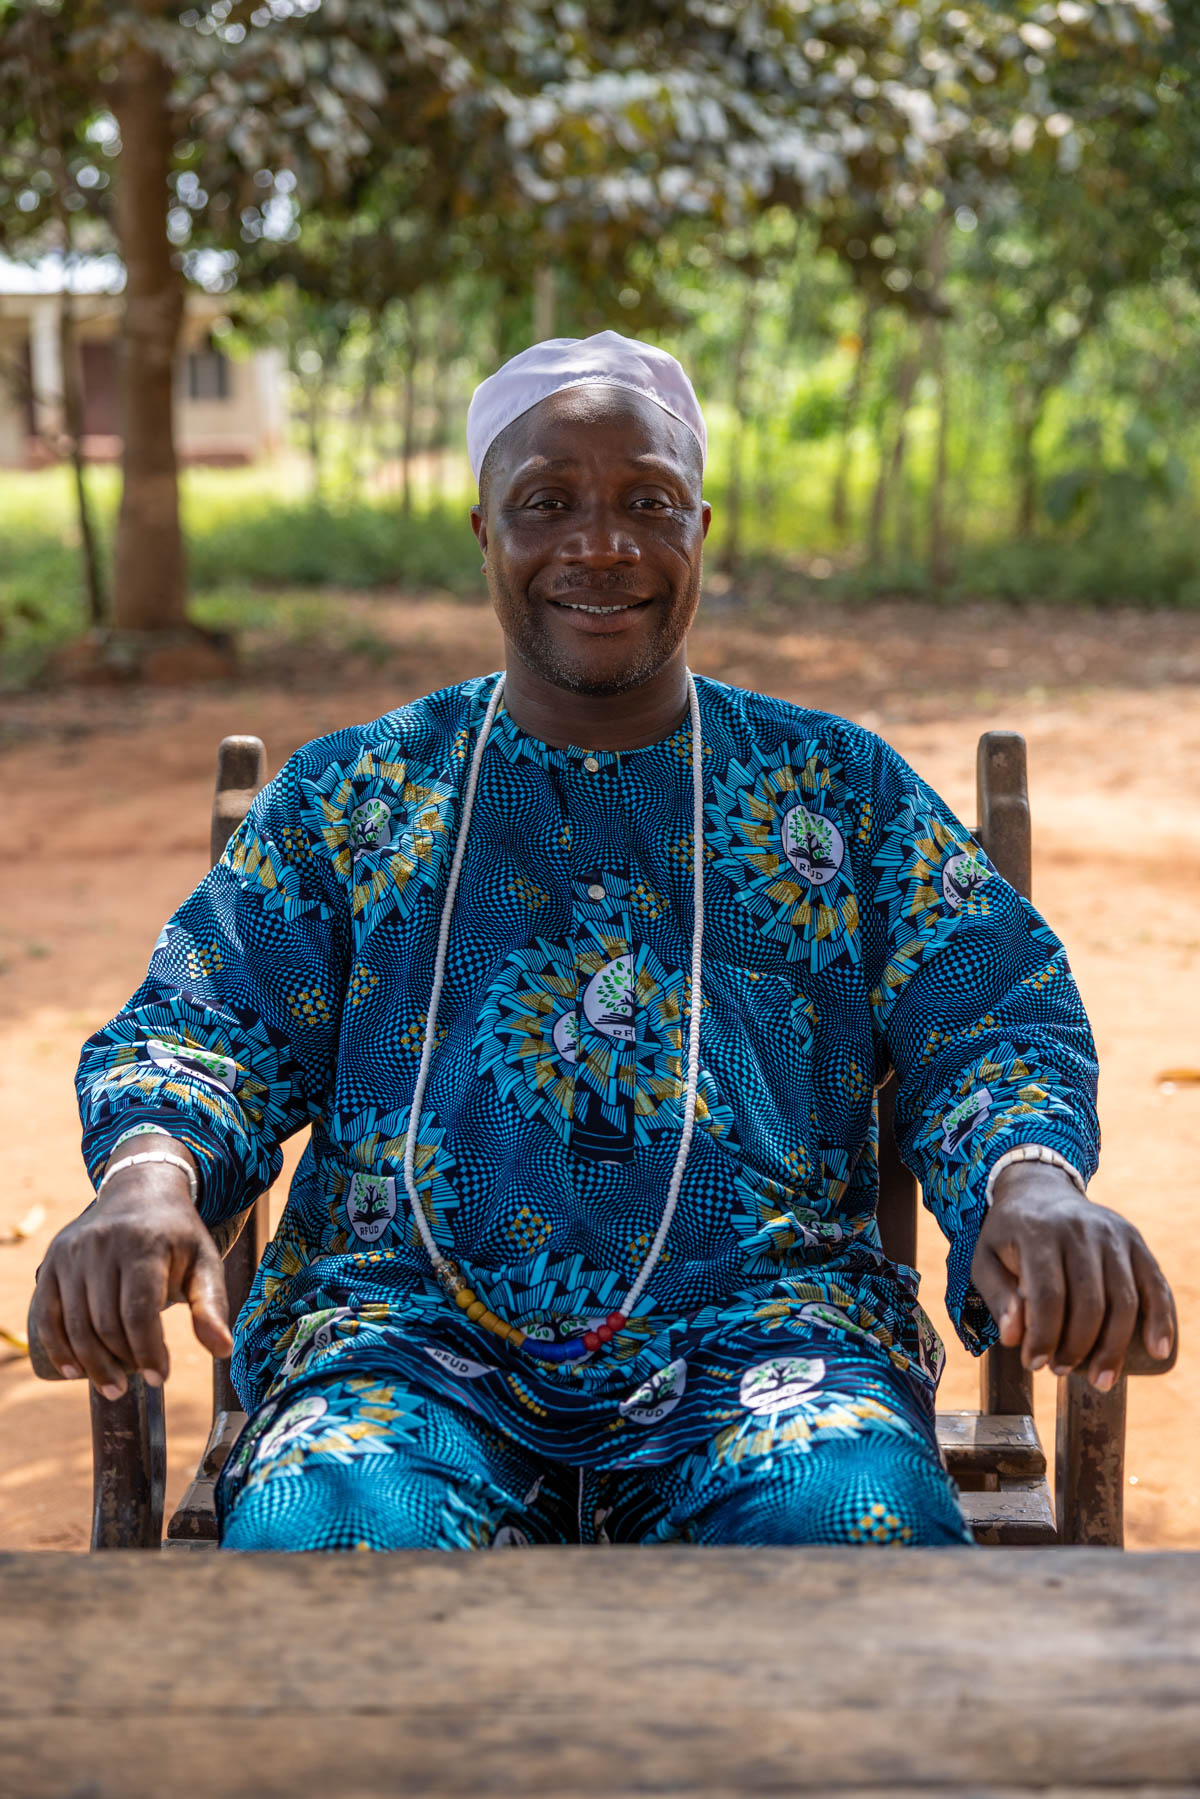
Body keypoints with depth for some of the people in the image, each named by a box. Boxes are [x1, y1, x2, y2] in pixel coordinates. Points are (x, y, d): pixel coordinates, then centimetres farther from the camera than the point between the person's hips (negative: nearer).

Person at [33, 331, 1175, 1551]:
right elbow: (208, 1021, 10)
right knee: (316, 1533, -33)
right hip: (412, 1333, 0)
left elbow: (990, 1020, 8)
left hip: (758, 1323, 0)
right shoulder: (349, 793, 17)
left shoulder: (838, 785, 17)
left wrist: (1033, 1184, -16)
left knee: (862, 1519, -33)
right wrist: (150, 1176, -14)